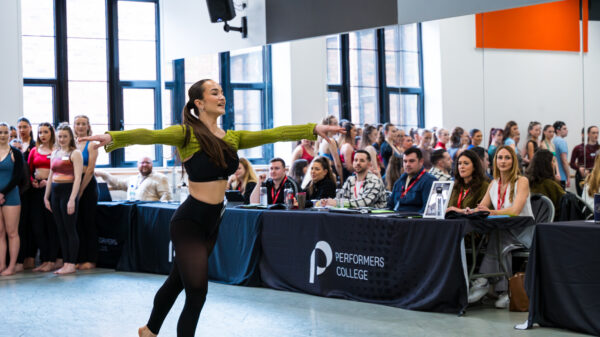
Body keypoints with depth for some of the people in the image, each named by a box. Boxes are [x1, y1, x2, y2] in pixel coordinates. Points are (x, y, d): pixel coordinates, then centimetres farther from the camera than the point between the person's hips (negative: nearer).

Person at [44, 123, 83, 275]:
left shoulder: (75, 153, -5)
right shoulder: (55, 153, 16)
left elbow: (78, 177, -12)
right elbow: (50, 176, 19)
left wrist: (72, 199, -19)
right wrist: (46, 197, 15)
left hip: (68, 190, -7)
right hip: (55, 192, 7)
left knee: (70, 229, -4)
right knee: (61, 230, 8)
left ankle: (71, 264, 1)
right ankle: (65, 263, 13)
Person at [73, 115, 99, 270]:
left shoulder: (91, 145, -3)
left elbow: (90, 169, -9)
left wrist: (80, 190, -12)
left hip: (88, 185, -5)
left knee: (89, 222, -1)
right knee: (77, 222, 6)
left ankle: (90, 259, 3)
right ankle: (80, 259, 12)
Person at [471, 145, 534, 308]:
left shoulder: (522, 182, -5)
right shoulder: (494, 184, 14)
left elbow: (516, 210, -20)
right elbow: (481, 208, 11)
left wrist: (492, 212, -35)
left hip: (523, 231, -5)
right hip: (503, 230, 5)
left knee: (498, 234, -35)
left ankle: (483, 281, -38)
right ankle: (504, 290, -34)